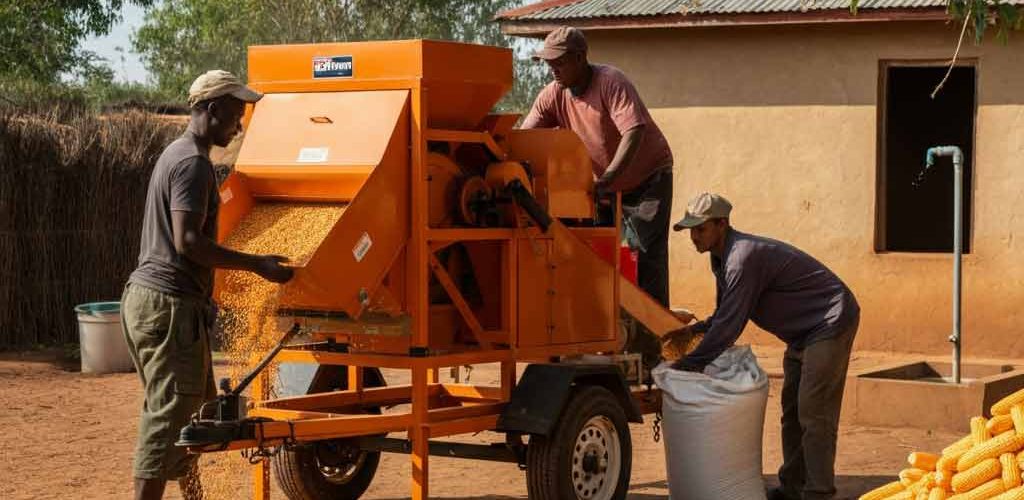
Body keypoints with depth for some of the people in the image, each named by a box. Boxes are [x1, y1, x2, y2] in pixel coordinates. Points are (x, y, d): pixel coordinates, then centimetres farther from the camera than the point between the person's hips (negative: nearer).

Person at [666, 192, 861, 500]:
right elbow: (726, 316, 18)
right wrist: (692, 330, 2)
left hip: (831, 323, -11)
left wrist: (686, 366, -21)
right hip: (803, 332, 11)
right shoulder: (722, 258, 7)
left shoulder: (743, 257, -25)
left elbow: (729, 327, -26)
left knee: (813, 413, -13)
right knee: (792, 411, 13)